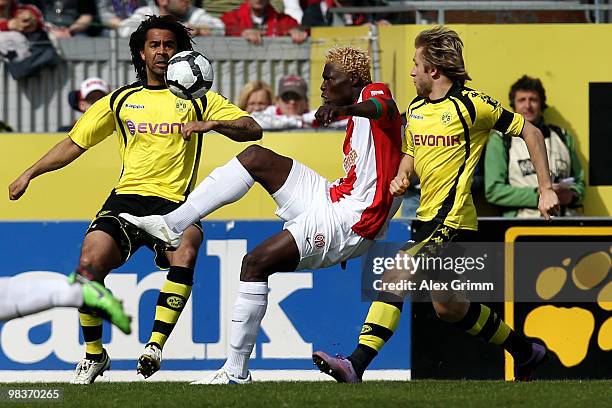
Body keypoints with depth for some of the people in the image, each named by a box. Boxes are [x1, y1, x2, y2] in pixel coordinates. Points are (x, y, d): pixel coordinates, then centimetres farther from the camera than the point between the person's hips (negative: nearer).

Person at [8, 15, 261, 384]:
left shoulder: (198, 100, 14)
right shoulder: (121, 101, 20)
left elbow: (252, 130, 6)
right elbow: (75, 143, 24)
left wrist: (213, 123, -13)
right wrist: (29, 174, 16)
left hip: (174, 202, -2)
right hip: (126, 199, 2)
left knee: (186, 252, -36)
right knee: (90, 262, -25)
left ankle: (156, 344, -33)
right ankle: (94, 354, -5)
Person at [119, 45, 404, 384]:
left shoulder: (373, 93, -8)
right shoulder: (355, 122, 21)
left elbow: (385, 108, -34)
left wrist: (343, 109, -54)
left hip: (350, 221, -10)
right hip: (331, 198, 10)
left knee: (257, 262, -17)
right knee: (256, 157, 2)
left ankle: (236, 369, -11)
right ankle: (173, 225, -2)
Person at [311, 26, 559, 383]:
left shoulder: (471, 105, -9)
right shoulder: (415, 109, 13)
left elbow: (530, 132, -3)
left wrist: (547, 189, -5)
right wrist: (401, 178, 4)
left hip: (451, 220, -9)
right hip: (427, 219, 9)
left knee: (394, 280, -19)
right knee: (447, 305, 6)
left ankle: (357, 365, -21)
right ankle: (524, 351, 18)